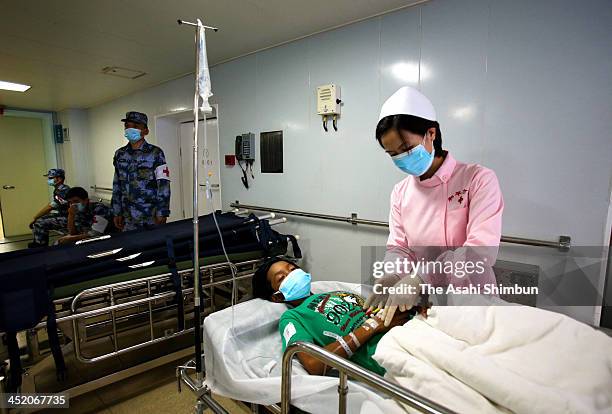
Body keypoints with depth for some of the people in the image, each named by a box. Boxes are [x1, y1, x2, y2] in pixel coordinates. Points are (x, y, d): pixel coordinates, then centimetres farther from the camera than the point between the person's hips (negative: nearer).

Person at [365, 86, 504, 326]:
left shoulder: (479, 179, -8)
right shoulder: (400, 192, 5)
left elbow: (482, 250, -18)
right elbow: (397, 247, 6)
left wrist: (419, 278, -27)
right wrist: (394, 275, -15)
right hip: (422, 304, 3)